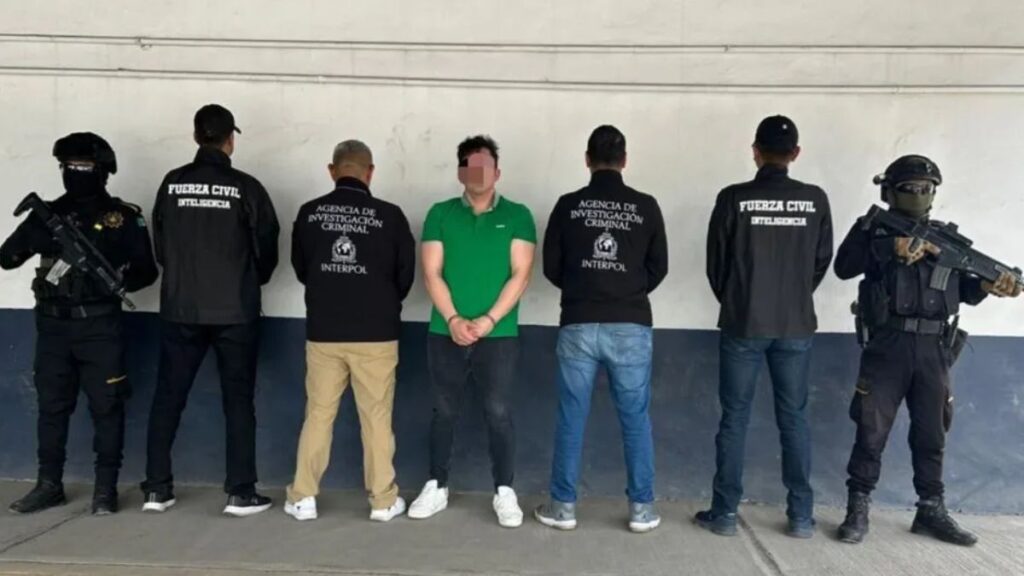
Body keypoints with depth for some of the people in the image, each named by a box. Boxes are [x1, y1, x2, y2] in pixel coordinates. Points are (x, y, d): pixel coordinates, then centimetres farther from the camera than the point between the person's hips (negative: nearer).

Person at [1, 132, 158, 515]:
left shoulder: (124, 217, 0)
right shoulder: (50, 214, 9)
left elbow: (147, 271, -2)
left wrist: (116, 280, -22)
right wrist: (33, 237, -16)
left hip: (100, 327, -3)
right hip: (53, 326, 4)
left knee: (106, 408, 0)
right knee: (51, 407, 10)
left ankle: (106, 488, 10)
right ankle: (49, 485, 23)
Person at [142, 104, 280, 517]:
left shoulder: (172, 184, 2)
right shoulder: (245, 187, -7)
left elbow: (159, 245, 8)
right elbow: (267, 247, -2)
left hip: (180, 308, 3)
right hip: (235, 311, -2)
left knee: (168, 397, 12)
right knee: (238, 400, 4)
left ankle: (157, 488, 17)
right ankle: (241, 493, 6)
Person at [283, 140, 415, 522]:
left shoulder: (309, 213, -2)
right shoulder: (389, 215, -9)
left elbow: (301, 269, 10)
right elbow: (406, 274, 1)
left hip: (323, 332, 2)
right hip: (375, 334, -2)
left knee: (318, 414, 13)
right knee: (376, 418, 8)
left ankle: (302, 498, 19)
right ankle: (383, 500, 17)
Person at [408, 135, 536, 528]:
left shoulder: (517, 216, 3)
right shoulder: (441, 214, 6)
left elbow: (520, 275, -3)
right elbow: (432, 273, 1)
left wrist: (489, 320, -13)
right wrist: (453, 319, -12)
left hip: (499, 334, -1)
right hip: (445, 333, 2)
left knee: (499, 412, 0)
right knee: (444, 412, 10)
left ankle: (504, 492, 12)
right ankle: (436, 487, 23)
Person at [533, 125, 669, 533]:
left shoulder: (568, 205, -1)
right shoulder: (646, 207, 0)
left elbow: (551, 267, 4)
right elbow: (659, 268, 7)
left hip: (578, 326, 0)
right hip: (631, 327, 0)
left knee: (571, 418, 7)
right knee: (635, 419, 9)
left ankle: (562, 507, 15)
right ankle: (642, 508, 16)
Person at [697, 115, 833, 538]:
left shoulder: (733, 199, -7)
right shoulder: (816, 200, 0)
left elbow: (715, 263, -1)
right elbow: (822, 261, 8)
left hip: (743, 325, -2)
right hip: (796, 327, 2)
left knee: (734, 419, 5)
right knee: (794, 419, 10)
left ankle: (724, 513, 10)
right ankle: (801, 516, 16)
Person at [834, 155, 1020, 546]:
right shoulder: (872, 228, 3)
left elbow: (961, 288, 15)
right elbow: (843, 267, -14)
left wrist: (987, 285, -6)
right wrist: (892, 249, -20)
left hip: (934, 350, 4)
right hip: (887, 347, -4)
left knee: (932, 433, 12)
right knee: (872, 430, -1)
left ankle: (932, 510, 25)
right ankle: (858, 508, 10)